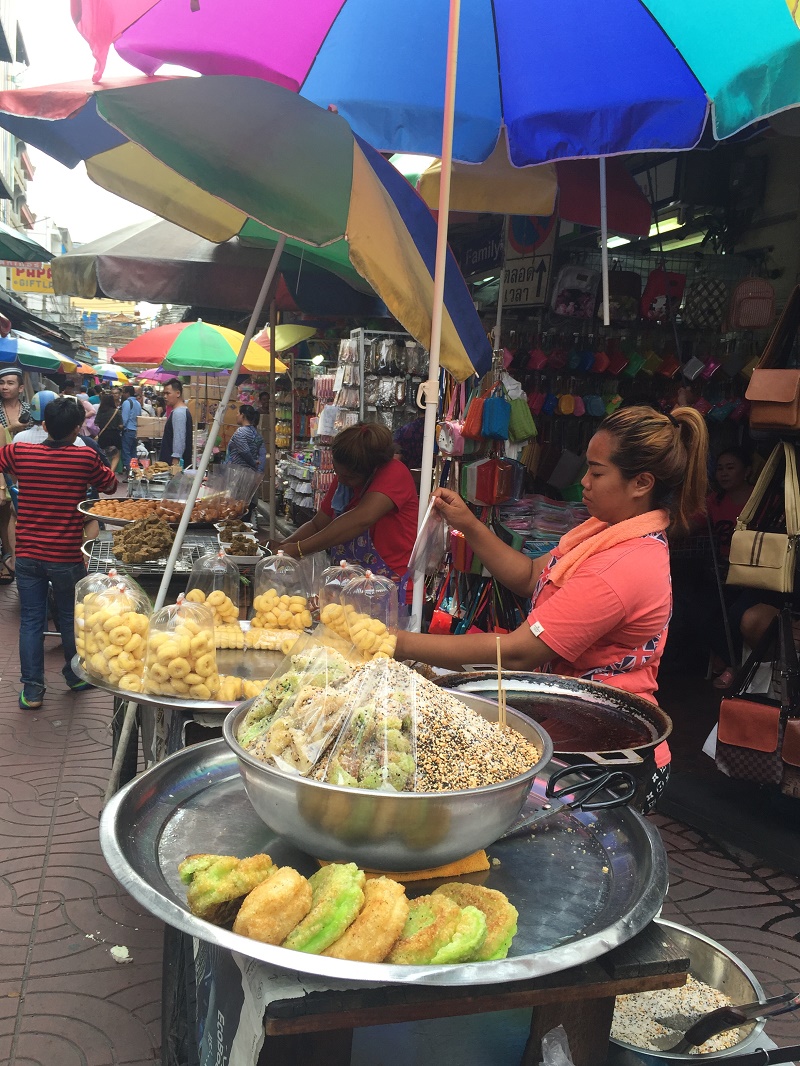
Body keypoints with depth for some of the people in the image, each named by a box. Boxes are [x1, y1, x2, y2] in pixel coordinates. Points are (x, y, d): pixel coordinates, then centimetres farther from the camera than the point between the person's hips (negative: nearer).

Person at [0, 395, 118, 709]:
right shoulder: (85, 457, -11)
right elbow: (110, 486, 6)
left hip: (27, 554, 2)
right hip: (66, 557, -2)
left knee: (31, 621, 11)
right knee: (70, 619, 16)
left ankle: (32, 690, 14)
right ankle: (75, 677, 33)